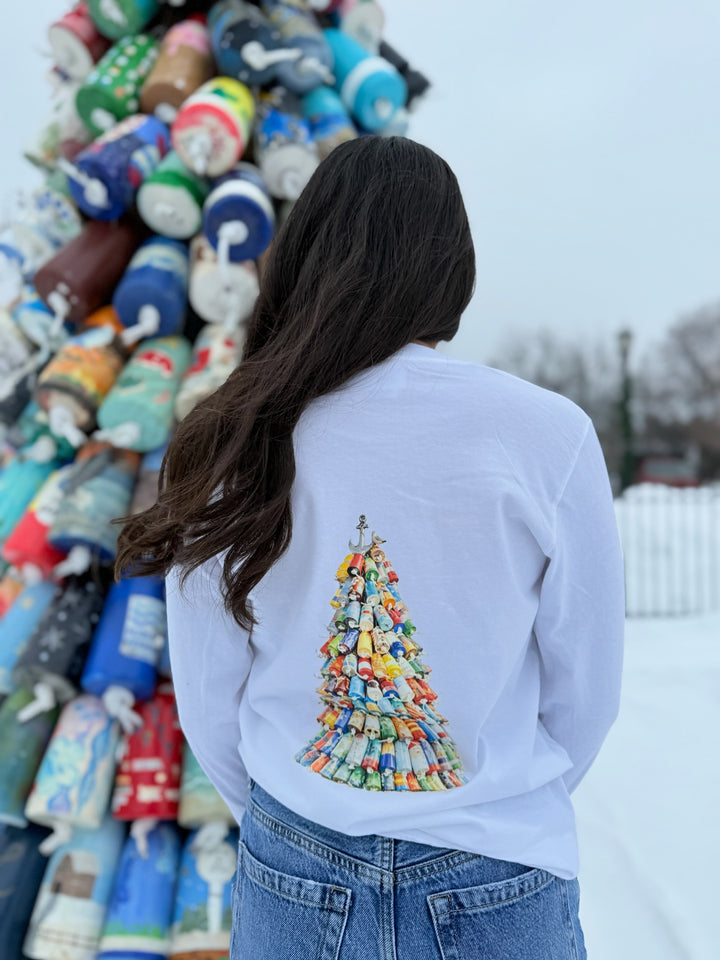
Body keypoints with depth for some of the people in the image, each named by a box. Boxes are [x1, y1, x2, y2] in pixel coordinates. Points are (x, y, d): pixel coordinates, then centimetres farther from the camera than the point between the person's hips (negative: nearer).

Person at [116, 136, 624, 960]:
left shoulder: (227, 445, -13)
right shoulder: (548, 435, -18)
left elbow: (208, 706, -4)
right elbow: (586, 693, -6)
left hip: (290, 884, 1)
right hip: (498, 890, 0)